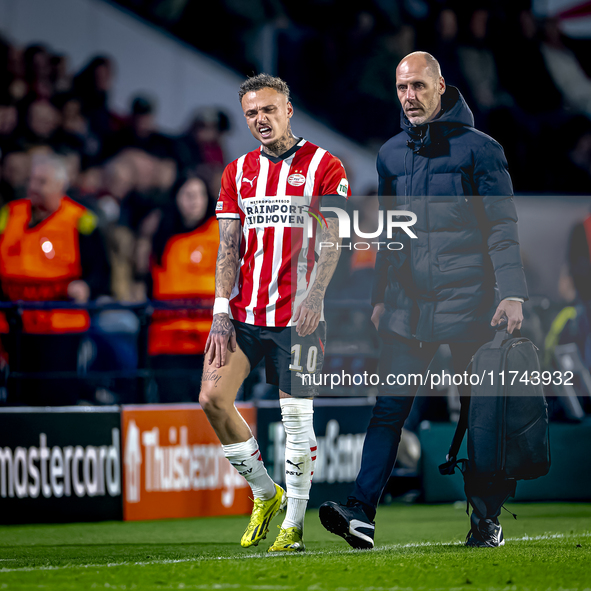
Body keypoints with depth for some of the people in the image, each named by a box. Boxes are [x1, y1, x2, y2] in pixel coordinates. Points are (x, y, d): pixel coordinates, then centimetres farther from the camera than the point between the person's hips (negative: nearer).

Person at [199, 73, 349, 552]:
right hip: (243, 311, 4)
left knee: (297, 415, -2)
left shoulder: (324, 168, 0)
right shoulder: (238, 173, 12)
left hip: (296, 315, -4)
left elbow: (333, 244, -5)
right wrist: (222, 311, -1)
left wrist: (313, 296, -19)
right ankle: (265, 493, 9)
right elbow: (229, 249, 9)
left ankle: (294, 522, 8)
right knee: (213, 398, -8)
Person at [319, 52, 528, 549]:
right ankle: (362, 515, -17)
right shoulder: (390, 154, 13)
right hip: (407, 304, 4)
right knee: (389, 409, -7)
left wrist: (511, 293, -14)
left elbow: (502, 227, -5)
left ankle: (487, 518, 13)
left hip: (467, 302, -4)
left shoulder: (478, 148, -2)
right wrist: (380, 297, 17)